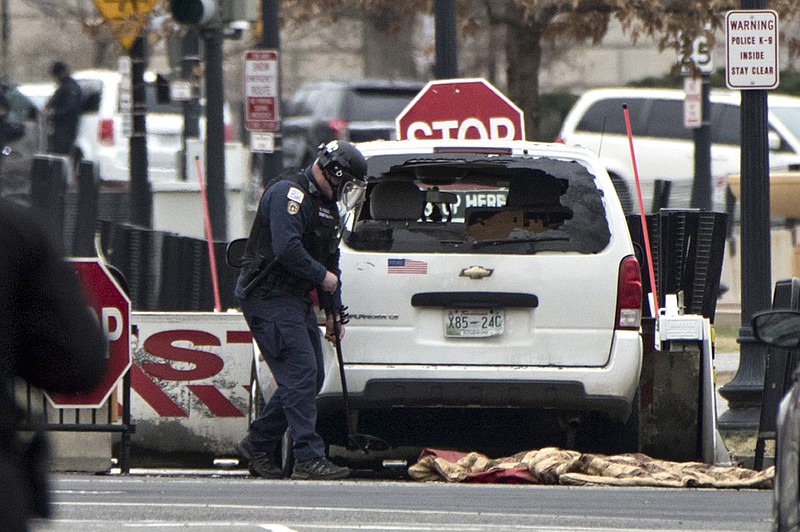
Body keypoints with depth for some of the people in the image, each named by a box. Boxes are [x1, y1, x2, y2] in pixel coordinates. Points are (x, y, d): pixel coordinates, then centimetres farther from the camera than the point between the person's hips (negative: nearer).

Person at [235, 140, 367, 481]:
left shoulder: (326, 206, 19)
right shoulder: (290, 193, -14)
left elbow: (330, 261, 24)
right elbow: (286, 248, -24)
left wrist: (333, 312, 18)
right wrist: (323, 277, -13)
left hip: (296, 299, 10)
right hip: (269, 297, -10)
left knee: (311, 378, 9)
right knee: (301, 375, -16)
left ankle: (257, 445, 19)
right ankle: (309, 459, -18)